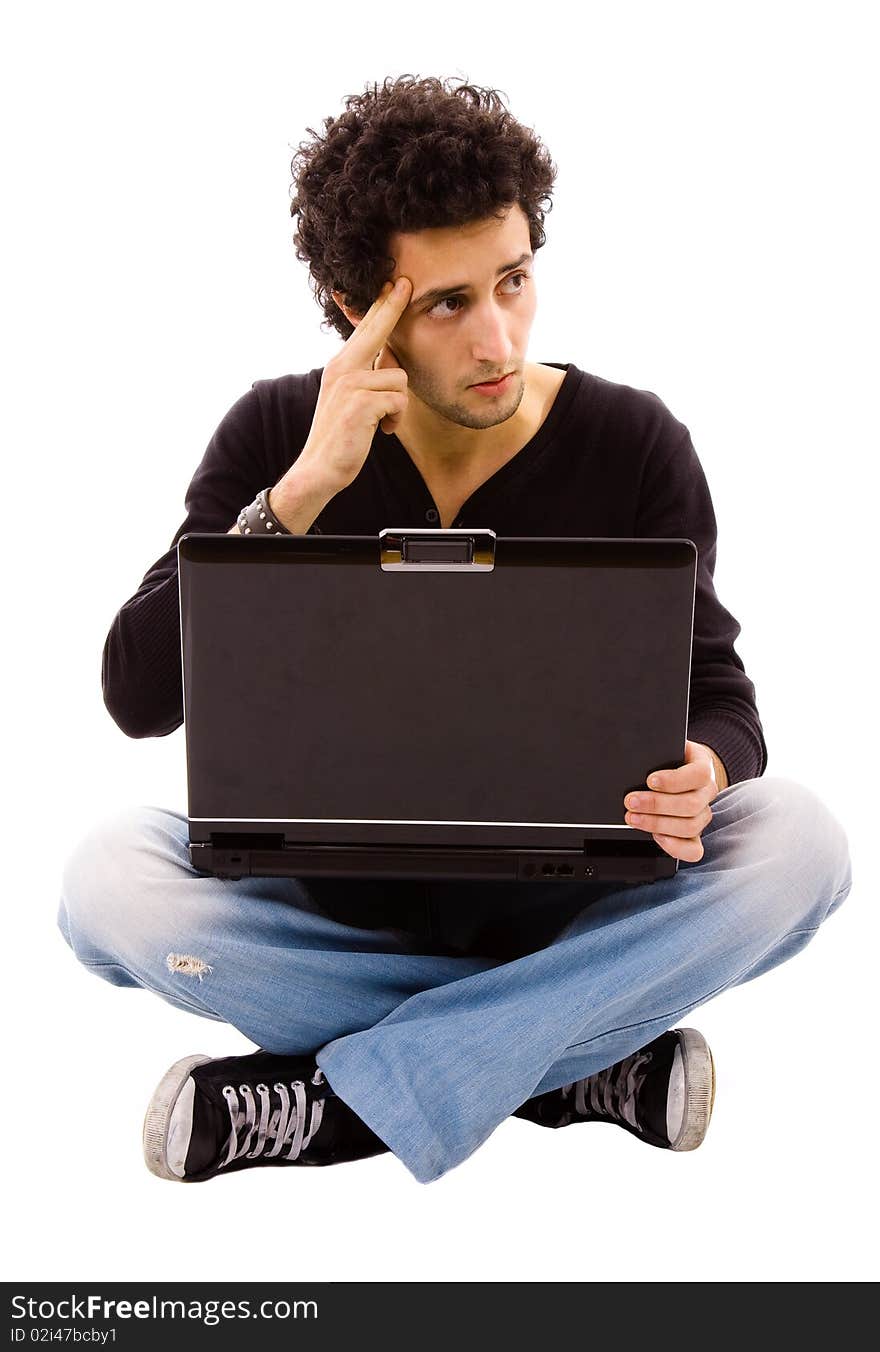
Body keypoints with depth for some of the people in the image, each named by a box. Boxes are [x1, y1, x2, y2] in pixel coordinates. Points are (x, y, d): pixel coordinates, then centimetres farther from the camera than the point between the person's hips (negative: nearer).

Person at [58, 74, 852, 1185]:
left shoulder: (633, 445, -8)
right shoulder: (278, 436, -7)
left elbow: (716, 691, -6)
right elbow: (138, 697, -16)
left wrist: (700, 772, -32)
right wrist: (305, 488, -27)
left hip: (561, 897, 0)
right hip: (332, 899, 0)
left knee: (796, 840, -27)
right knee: (108, 876, -27)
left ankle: (335, 1100, -25)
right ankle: (585, 1063, -21)